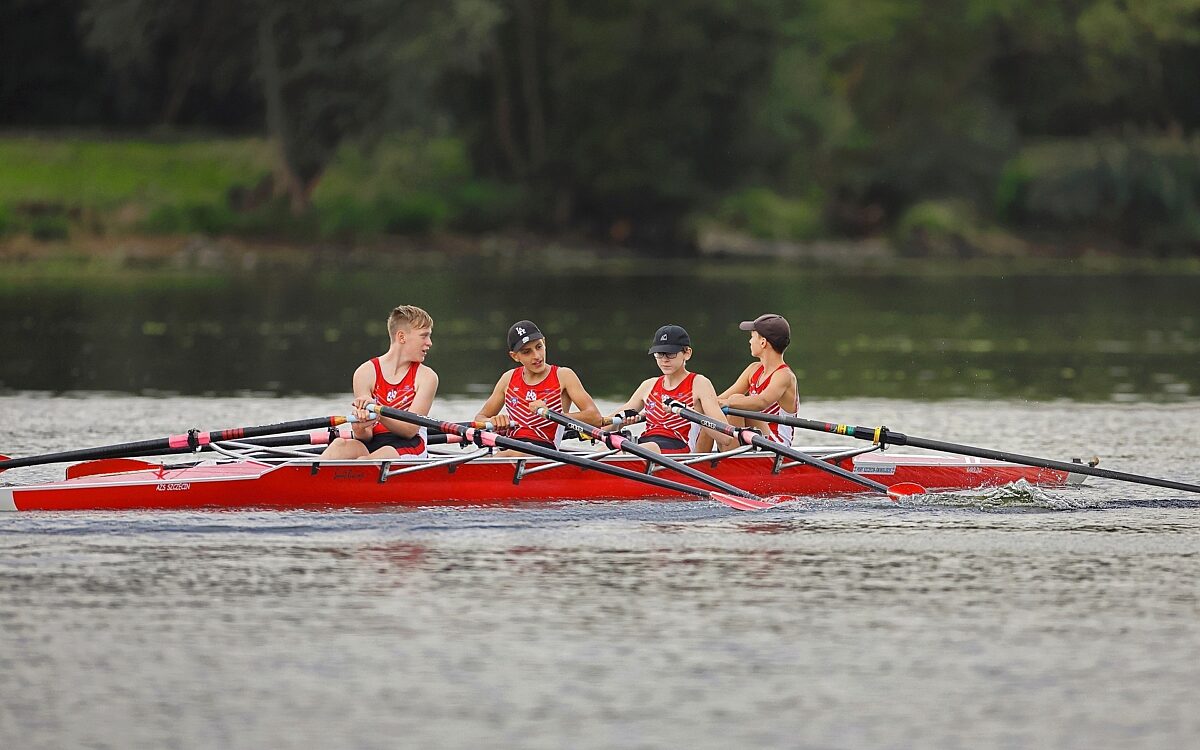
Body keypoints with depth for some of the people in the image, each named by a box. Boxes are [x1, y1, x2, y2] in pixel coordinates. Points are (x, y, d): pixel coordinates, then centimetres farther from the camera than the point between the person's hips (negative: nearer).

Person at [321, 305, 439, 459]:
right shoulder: (366, 373, 6)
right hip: (372, 444, 2)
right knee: (340, 445, -33)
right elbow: (366, 436, 1)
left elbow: (410, 430, -8)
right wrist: (360, 429, -26)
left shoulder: (426, 377, 4)